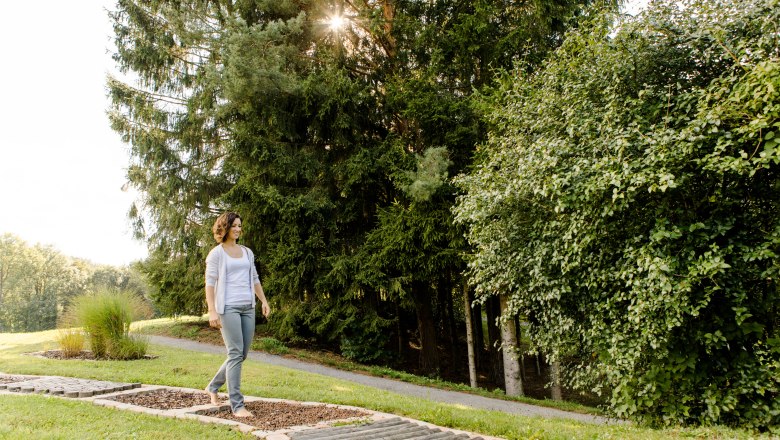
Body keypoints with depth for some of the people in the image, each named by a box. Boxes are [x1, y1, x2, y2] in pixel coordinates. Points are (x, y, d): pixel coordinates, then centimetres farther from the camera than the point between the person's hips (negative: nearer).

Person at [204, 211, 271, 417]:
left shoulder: (247, 252, 18)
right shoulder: (216, 253, 0)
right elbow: (210, 283, -6)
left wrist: (264, 301, 11)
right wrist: (212, 310, -15)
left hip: (248, 307, 7)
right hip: (228, 307, -6)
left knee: (242, 354, 9)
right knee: (235, 354, -10)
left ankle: (213, 387, 29)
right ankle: (237, 405, -4)